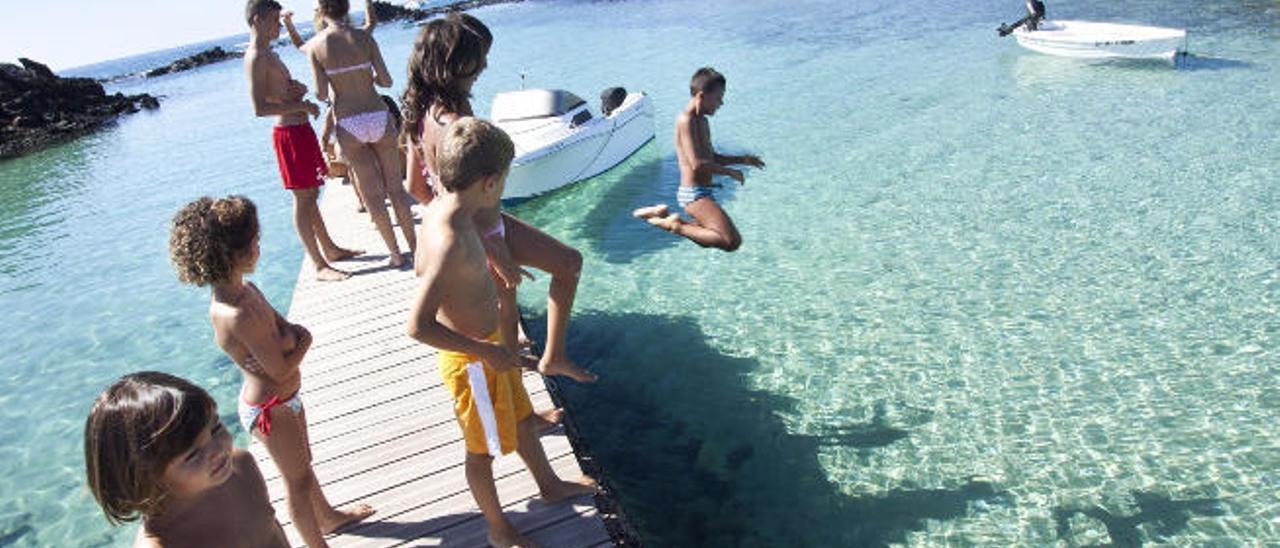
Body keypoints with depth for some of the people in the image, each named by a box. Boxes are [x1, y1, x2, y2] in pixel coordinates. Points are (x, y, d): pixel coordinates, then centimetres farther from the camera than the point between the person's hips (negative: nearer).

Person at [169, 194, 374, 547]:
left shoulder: (243, 289, -6)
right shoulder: (237, 315, -34)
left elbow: (285, 327, -1)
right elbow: (282, 369, -29)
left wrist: (290, 337, -23)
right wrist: (303, 341, -12)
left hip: (285, 398, 9)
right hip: (269, 408, -9)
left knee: (303, 464, 29)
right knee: (297, 480, 14)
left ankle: (327, 517, 53)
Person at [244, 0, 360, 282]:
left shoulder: (269, 55, 16)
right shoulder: (256, 57, -15)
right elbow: (260, 108, -22)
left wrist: (297, 89, 5)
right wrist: (302, 106, -19)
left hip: (301, 129, 10)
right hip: (289, 133, -10)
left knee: (311, 195, 16)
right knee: (303, 199, -6)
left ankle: (330, 249, 27)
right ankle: (319, 266, -2)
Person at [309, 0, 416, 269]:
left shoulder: (315, 45, -3)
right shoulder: (363, 37, -1)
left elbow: (322, 94, -6)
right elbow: (386, 80, -4)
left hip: (349, 125, -1)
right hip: (378, 117, 1)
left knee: (372, 193, 10)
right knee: (395, 187, 13)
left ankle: (395, 253, 14)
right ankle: (413, 246, 19)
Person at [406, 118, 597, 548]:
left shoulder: (441, 210, -5)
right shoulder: (452, 242, -34)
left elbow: (423, 267, 14)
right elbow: (419, 326, -35)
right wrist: (485, 350, -25)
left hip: (483, 346, 9)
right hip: (472, 361, -9)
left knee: (522, 418, 27)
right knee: (483, 449, 14)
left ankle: (549, 484, 51)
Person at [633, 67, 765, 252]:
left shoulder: (702, 121, 15)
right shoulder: (686, 120, -15)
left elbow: (711, 157, 26)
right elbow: (697, 164, -23)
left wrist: (742, 159, 15)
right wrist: (730, 172, -13)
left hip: (702, 193, 10)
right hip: (694, 194, -10)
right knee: (731, 241, -20)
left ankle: (664, 216, 22)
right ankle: (677, 226, -8)